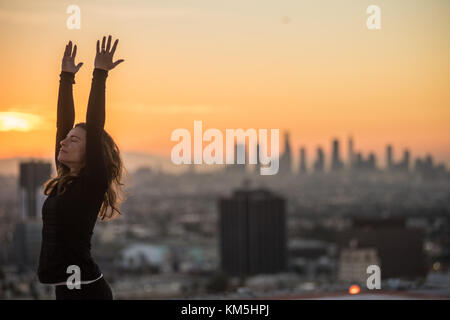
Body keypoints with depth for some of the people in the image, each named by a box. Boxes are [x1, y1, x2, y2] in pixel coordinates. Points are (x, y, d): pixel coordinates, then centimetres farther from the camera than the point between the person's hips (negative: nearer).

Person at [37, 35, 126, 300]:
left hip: (85, 289, -8)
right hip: (66, 287, 8)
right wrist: (67, 77, 13)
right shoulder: (64, 180, 11)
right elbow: (63, 122, 12)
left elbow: (94, 127, -15)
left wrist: (100, 75, -15)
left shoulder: (92, 183, -8)